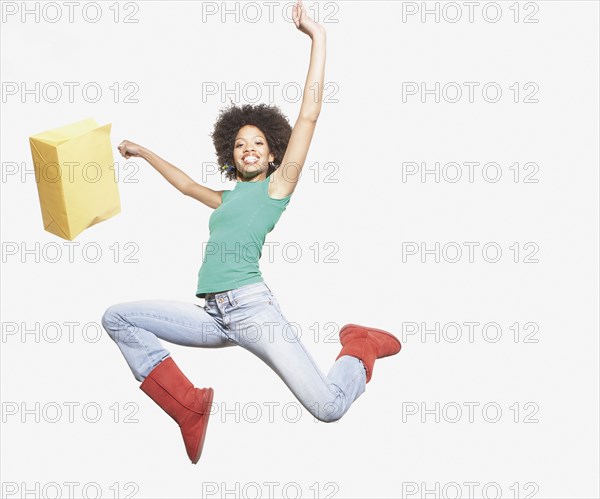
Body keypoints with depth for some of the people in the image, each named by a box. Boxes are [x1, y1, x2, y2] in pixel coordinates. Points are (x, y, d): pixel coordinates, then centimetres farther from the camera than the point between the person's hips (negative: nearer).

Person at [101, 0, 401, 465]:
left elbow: (309, 114, 0)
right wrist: (142, 151, 55)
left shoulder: (276, 186, 8)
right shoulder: (227, 198, 26)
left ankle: (360, 346, 16)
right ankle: (190, 407, -7)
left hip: (251, 307, -7)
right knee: (117, 317, -2)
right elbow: (188, 184, 46)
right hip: (212, 316, 7)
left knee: (328, 407, -21)